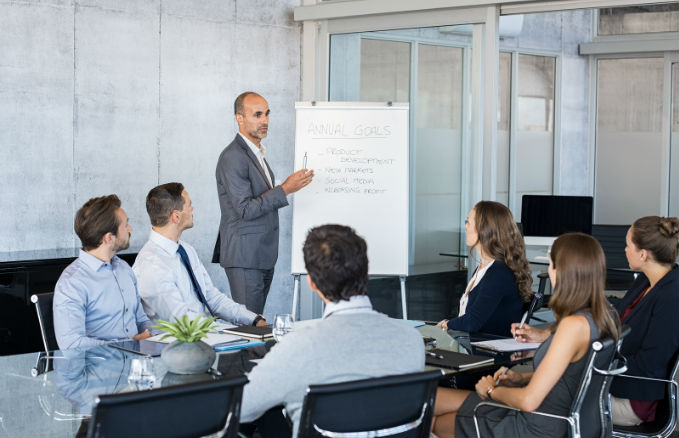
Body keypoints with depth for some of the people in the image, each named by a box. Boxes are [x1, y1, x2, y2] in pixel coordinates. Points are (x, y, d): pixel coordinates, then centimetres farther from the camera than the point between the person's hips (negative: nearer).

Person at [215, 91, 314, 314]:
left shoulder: (257, 153, 17)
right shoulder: (233, 157, -15)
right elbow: (245, 210, -20)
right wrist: (285, 189, -21)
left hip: (263, 256, 9)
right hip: (244, 257, -9)